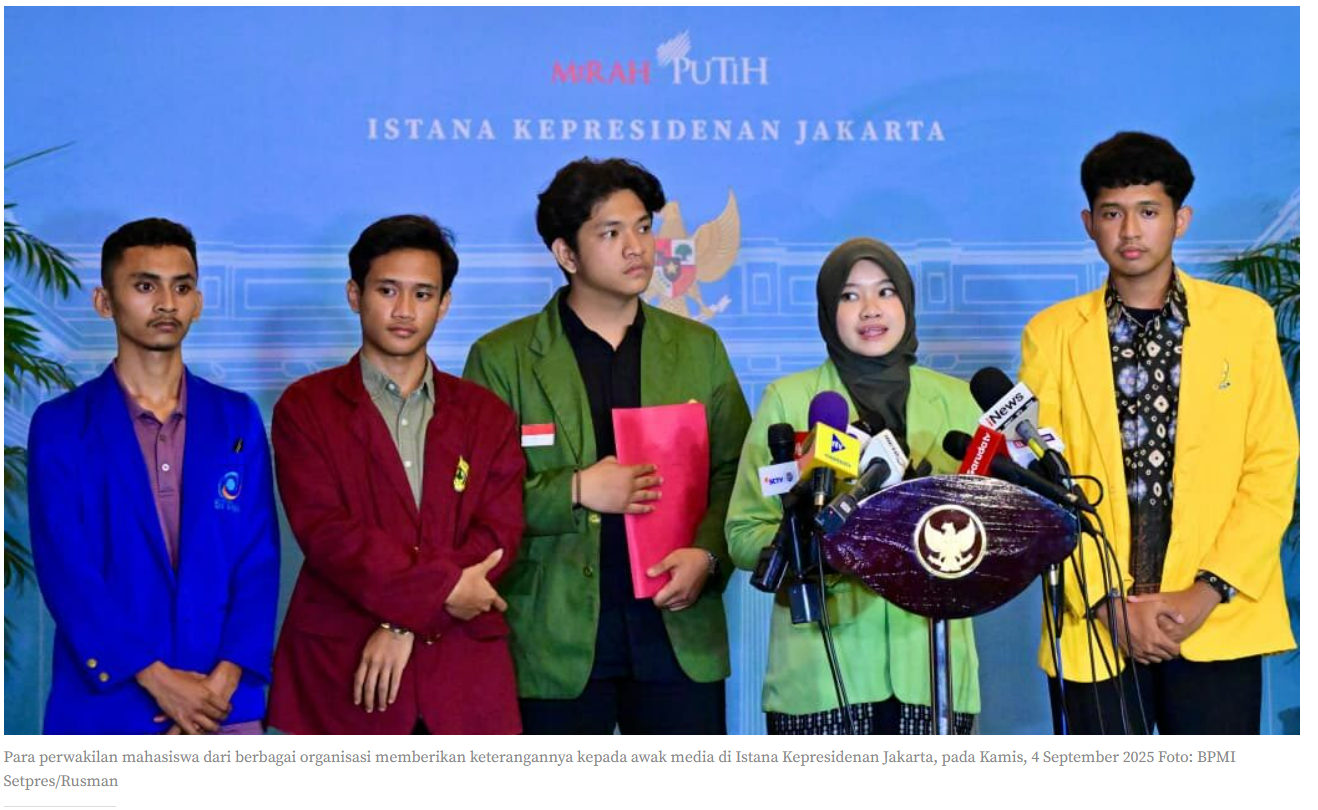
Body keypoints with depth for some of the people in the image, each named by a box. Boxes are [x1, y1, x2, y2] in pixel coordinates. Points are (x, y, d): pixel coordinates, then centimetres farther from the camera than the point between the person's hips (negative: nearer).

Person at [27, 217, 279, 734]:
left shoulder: (238, 419, 8)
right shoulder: (60, 426, 1)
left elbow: (259, 557, 3)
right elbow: (65, 570, -6)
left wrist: (223, 680, -9)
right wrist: (157, 679, -13)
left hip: (224, 705, 2)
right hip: (107, 704, -2)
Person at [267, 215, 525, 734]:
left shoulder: (487, 416, 14)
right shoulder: (306, 407, 6)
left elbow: (499, 534, 1)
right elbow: (324, 530, -7)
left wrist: (404, 622, -11)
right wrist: (441, 588, -14)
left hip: (466, 676, 2)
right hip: (340, 674, -2)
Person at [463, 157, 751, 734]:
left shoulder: (698, 347, 12)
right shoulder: (502, 358, 2)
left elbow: (736, 471, 9)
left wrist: (707, 554, -8)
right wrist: (575, 492, -14)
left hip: (679, 627, 2)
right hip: (556, 637, -2)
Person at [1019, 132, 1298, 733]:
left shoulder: (1245, 318, 6)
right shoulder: (1052, 334, 6)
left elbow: (1273, 468, 2)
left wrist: (1208, 593, -9)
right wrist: (1109, 603, -9)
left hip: (1219, 621, 0)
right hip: (1092, 627, 0)